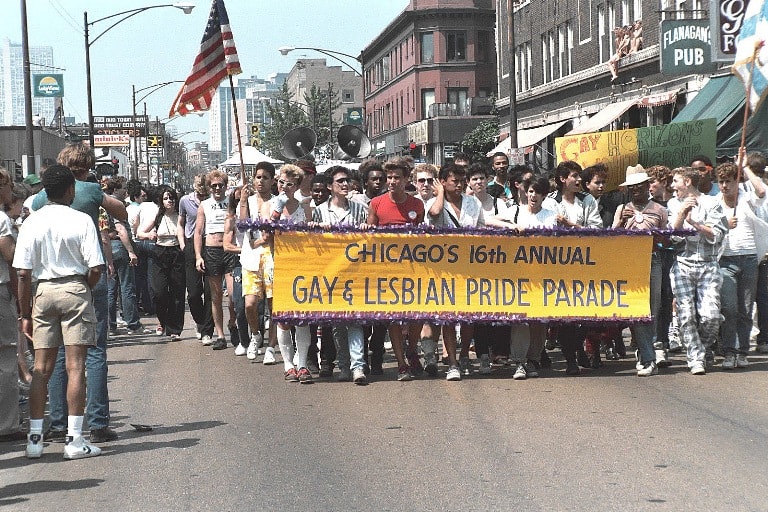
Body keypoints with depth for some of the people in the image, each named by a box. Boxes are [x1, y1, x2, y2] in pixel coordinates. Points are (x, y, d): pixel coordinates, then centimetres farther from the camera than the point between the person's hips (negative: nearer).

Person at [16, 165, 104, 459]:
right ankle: (74, 439, -1)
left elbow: (23, 274, -2)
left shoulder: (32, 223, 0)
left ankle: (35, 438, 9)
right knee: (75, 366, 0)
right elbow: (95, 269, -10)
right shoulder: (81, 220, -7)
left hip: (44, 291, 3)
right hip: (75, 290, -3)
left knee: (42, 368, 8)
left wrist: (26, 313, 6)